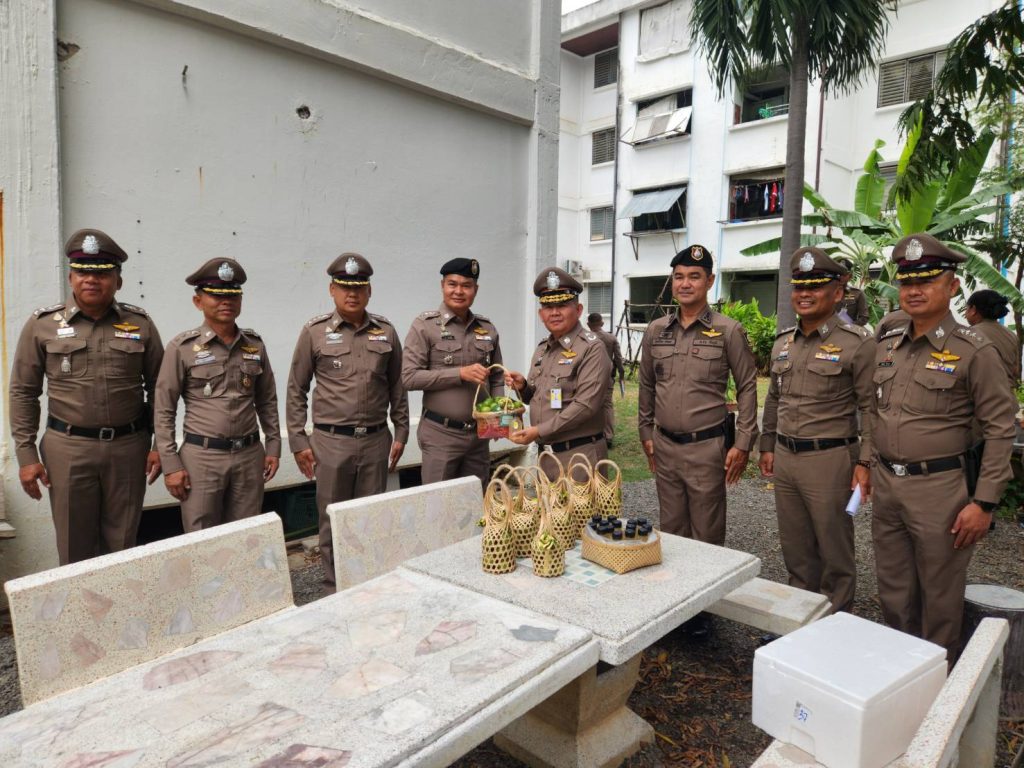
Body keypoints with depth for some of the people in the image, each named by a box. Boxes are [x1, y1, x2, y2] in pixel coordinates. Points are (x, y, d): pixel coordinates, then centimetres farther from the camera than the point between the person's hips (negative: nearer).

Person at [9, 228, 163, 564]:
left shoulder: (139, 323, 2)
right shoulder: (43, 325, 1)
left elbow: (158, 387, 6)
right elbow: (23, 392, 4)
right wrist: (26, 454, 0)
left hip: (129, 446, 1)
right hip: (68, 448, 0)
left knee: (122, 547, 10)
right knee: (75, 549, 8)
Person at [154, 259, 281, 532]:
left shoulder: (255, 344, 6)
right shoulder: (182, 347, -5)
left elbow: (267, 401, 13)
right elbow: (164, 411, -4)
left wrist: (273, 445, 9)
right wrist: (170, 464, -7)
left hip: (249, 455, 3)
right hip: (201, 457, -3)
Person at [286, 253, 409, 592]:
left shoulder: (385, 332, 5)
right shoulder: (314, 332, -2)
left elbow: (397, 387, 11)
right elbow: (296, 390, 2)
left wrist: (401, 433, 8)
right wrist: (298, 441, -1)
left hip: (376, 440, 2)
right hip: (330, 441, -2)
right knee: (333, 521, 8)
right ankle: (334, 591, 23)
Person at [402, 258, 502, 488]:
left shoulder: (488, 329, 8)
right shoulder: (425, 325, -6)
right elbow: (409, 377, -12)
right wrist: (460, 373, -19)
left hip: (478, 433, 5)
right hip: (440, 434, -4)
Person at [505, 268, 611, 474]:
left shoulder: (591, 348, -13)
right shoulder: (541, 349, 12)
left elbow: (586, 405, -21)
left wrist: (539, 431, -20)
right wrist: (523, 387, 0)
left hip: (580, 455, -7)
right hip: (546, 454, 7)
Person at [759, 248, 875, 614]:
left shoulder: (857, 343, -9)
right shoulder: (783, 341, 10)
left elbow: (871, 407, -10)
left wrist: (865, 462, -14)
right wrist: (768, 446, 16)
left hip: (830, 459, -6)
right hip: (784, 457, 6)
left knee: (835, 553, 7)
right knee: (795, 549, 17)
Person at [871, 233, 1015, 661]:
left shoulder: (974, 352, -10)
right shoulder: (886, 347, 6)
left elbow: (1000, 431, -10)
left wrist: (984, 502, -13)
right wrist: (868, 469, 13)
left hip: (940, 488, -5)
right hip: (886, 485, 5)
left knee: (939, 598, 10)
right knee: (893, 592, 18)